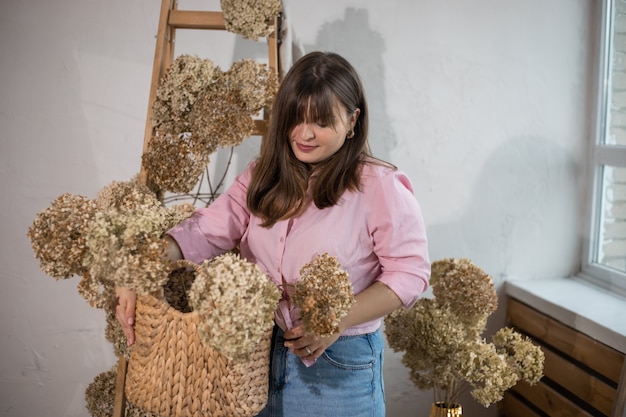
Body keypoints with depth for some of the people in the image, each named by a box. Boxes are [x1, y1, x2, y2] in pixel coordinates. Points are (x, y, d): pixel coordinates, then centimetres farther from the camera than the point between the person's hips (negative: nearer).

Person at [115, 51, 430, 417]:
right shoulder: (263, 177, 3)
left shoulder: (381, 187, -13)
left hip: (339, 363, -4)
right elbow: (207, 231, -7)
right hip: (259, 350, 5)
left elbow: (409, 272, -12)